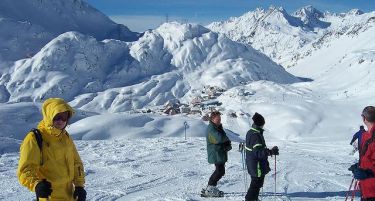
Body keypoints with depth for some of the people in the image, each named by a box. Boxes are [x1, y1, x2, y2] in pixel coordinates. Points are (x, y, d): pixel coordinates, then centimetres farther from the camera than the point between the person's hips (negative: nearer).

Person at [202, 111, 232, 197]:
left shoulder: (219, 127, 17)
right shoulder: (211, 128, -15)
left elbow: (225, 139, 14)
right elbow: (219, 138, -30)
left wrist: (228, 145, -8)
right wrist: (227, 139, -9)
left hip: (221, 153, 10)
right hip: (216, 154, -10)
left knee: (220, 171, 13)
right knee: (220, 171, -11)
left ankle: (212, 187, 24)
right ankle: (209, 190, -4)